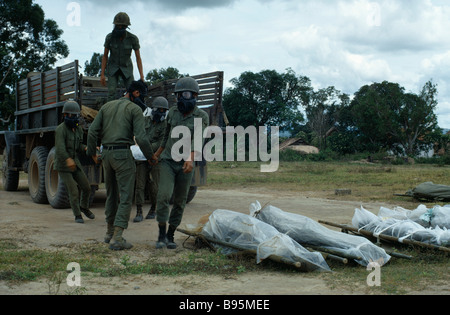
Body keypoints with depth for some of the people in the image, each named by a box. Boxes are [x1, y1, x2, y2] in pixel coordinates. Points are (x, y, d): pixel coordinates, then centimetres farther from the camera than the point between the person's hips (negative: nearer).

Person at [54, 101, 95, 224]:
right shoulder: (60, 130, -19)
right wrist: (68, 159, -50)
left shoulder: (78, 129, 6)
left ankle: (84, 207, 35)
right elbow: (60, 148, -33)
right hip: (63, 166, -7)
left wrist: (86, 149, -12)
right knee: (73, 191, -9)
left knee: (86, 187, 8)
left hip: (75, 163, 7)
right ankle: (77, 215, 9)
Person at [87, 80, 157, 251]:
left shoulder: (107, 106, 14)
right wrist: (150, 156, 1)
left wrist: (92, 152, 20)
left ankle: (110, 232, 26)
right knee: (125, 197, -5)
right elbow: (140, 137, -12)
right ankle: (117, 238, -12)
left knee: (111, 195, 18)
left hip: (106, 154, 6)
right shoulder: (135, 109, -3)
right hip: (123, 154, -6)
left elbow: (92, 131, 9)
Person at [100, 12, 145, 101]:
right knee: (112, 92, -18)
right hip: (113, 68, 0)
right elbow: (105, 56, -5)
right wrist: (102, 74, -9)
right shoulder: (110, 37, -16)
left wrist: (142, 76, -19)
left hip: (126, 69, 0)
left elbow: (138, 58, -12)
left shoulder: (133, 38, -19)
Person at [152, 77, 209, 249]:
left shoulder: (202, 117, -8)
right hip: (167, 162, 1)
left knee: (180, 202, 6)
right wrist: (157, 153, 25)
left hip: (185, 165, -1)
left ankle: (170, 236, 22)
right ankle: (161, 235, -8)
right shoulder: (173, 112, 3)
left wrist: (191, 159, -38)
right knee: (164, 196, -17)